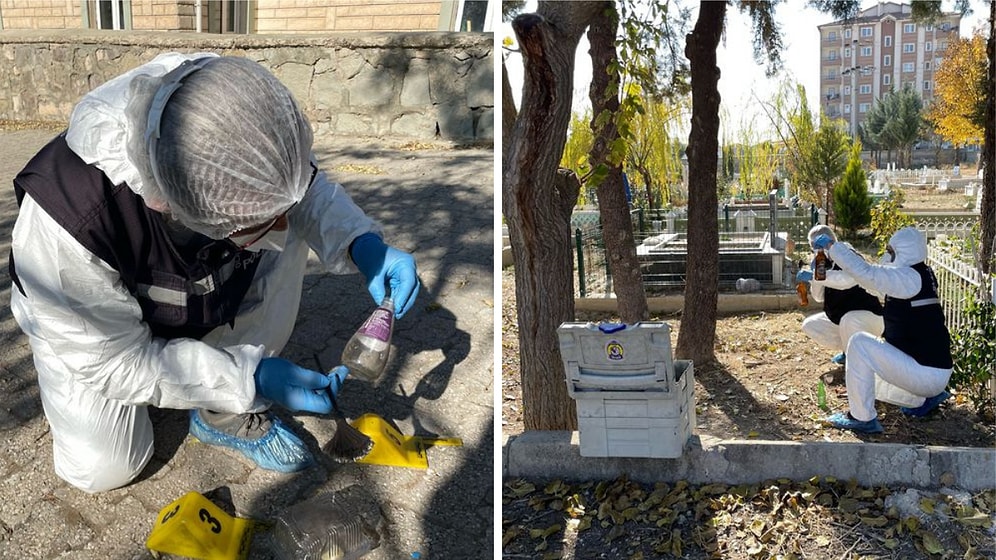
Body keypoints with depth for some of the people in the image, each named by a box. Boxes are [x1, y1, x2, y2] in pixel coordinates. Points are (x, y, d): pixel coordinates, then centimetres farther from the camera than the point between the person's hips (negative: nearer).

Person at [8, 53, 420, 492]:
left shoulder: (236, 154, -33)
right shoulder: (65, 219, -43)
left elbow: (308, 190, -10)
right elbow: (111, 362, -29)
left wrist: (361, 242, -30)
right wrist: (248, 379, -34)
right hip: (91, 329, -3)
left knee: (286, 247, -20)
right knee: (105, 468, -13)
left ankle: (228, 414, -6)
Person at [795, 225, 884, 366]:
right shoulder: (826, 263, 2)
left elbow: (848, 279, -44)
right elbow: (818, 297, 0)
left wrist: (814, 276, -45)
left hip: (869, 317, -9)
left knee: (849, 320, -39)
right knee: (809, 325, 1)